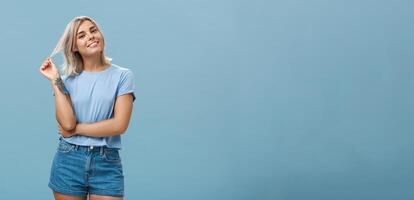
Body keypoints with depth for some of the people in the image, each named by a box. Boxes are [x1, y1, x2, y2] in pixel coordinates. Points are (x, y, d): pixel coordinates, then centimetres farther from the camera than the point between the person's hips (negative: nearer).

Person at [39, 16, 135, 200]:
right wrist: (55, 81, -8)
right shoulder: (68, 80, 4)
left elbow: (119, 125, -10)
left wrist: (76, 129, -6)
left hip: (107, 163, -1)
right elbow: (67, 123, -11)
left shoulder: (122, 76, -1)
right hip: (69, 160, 2)